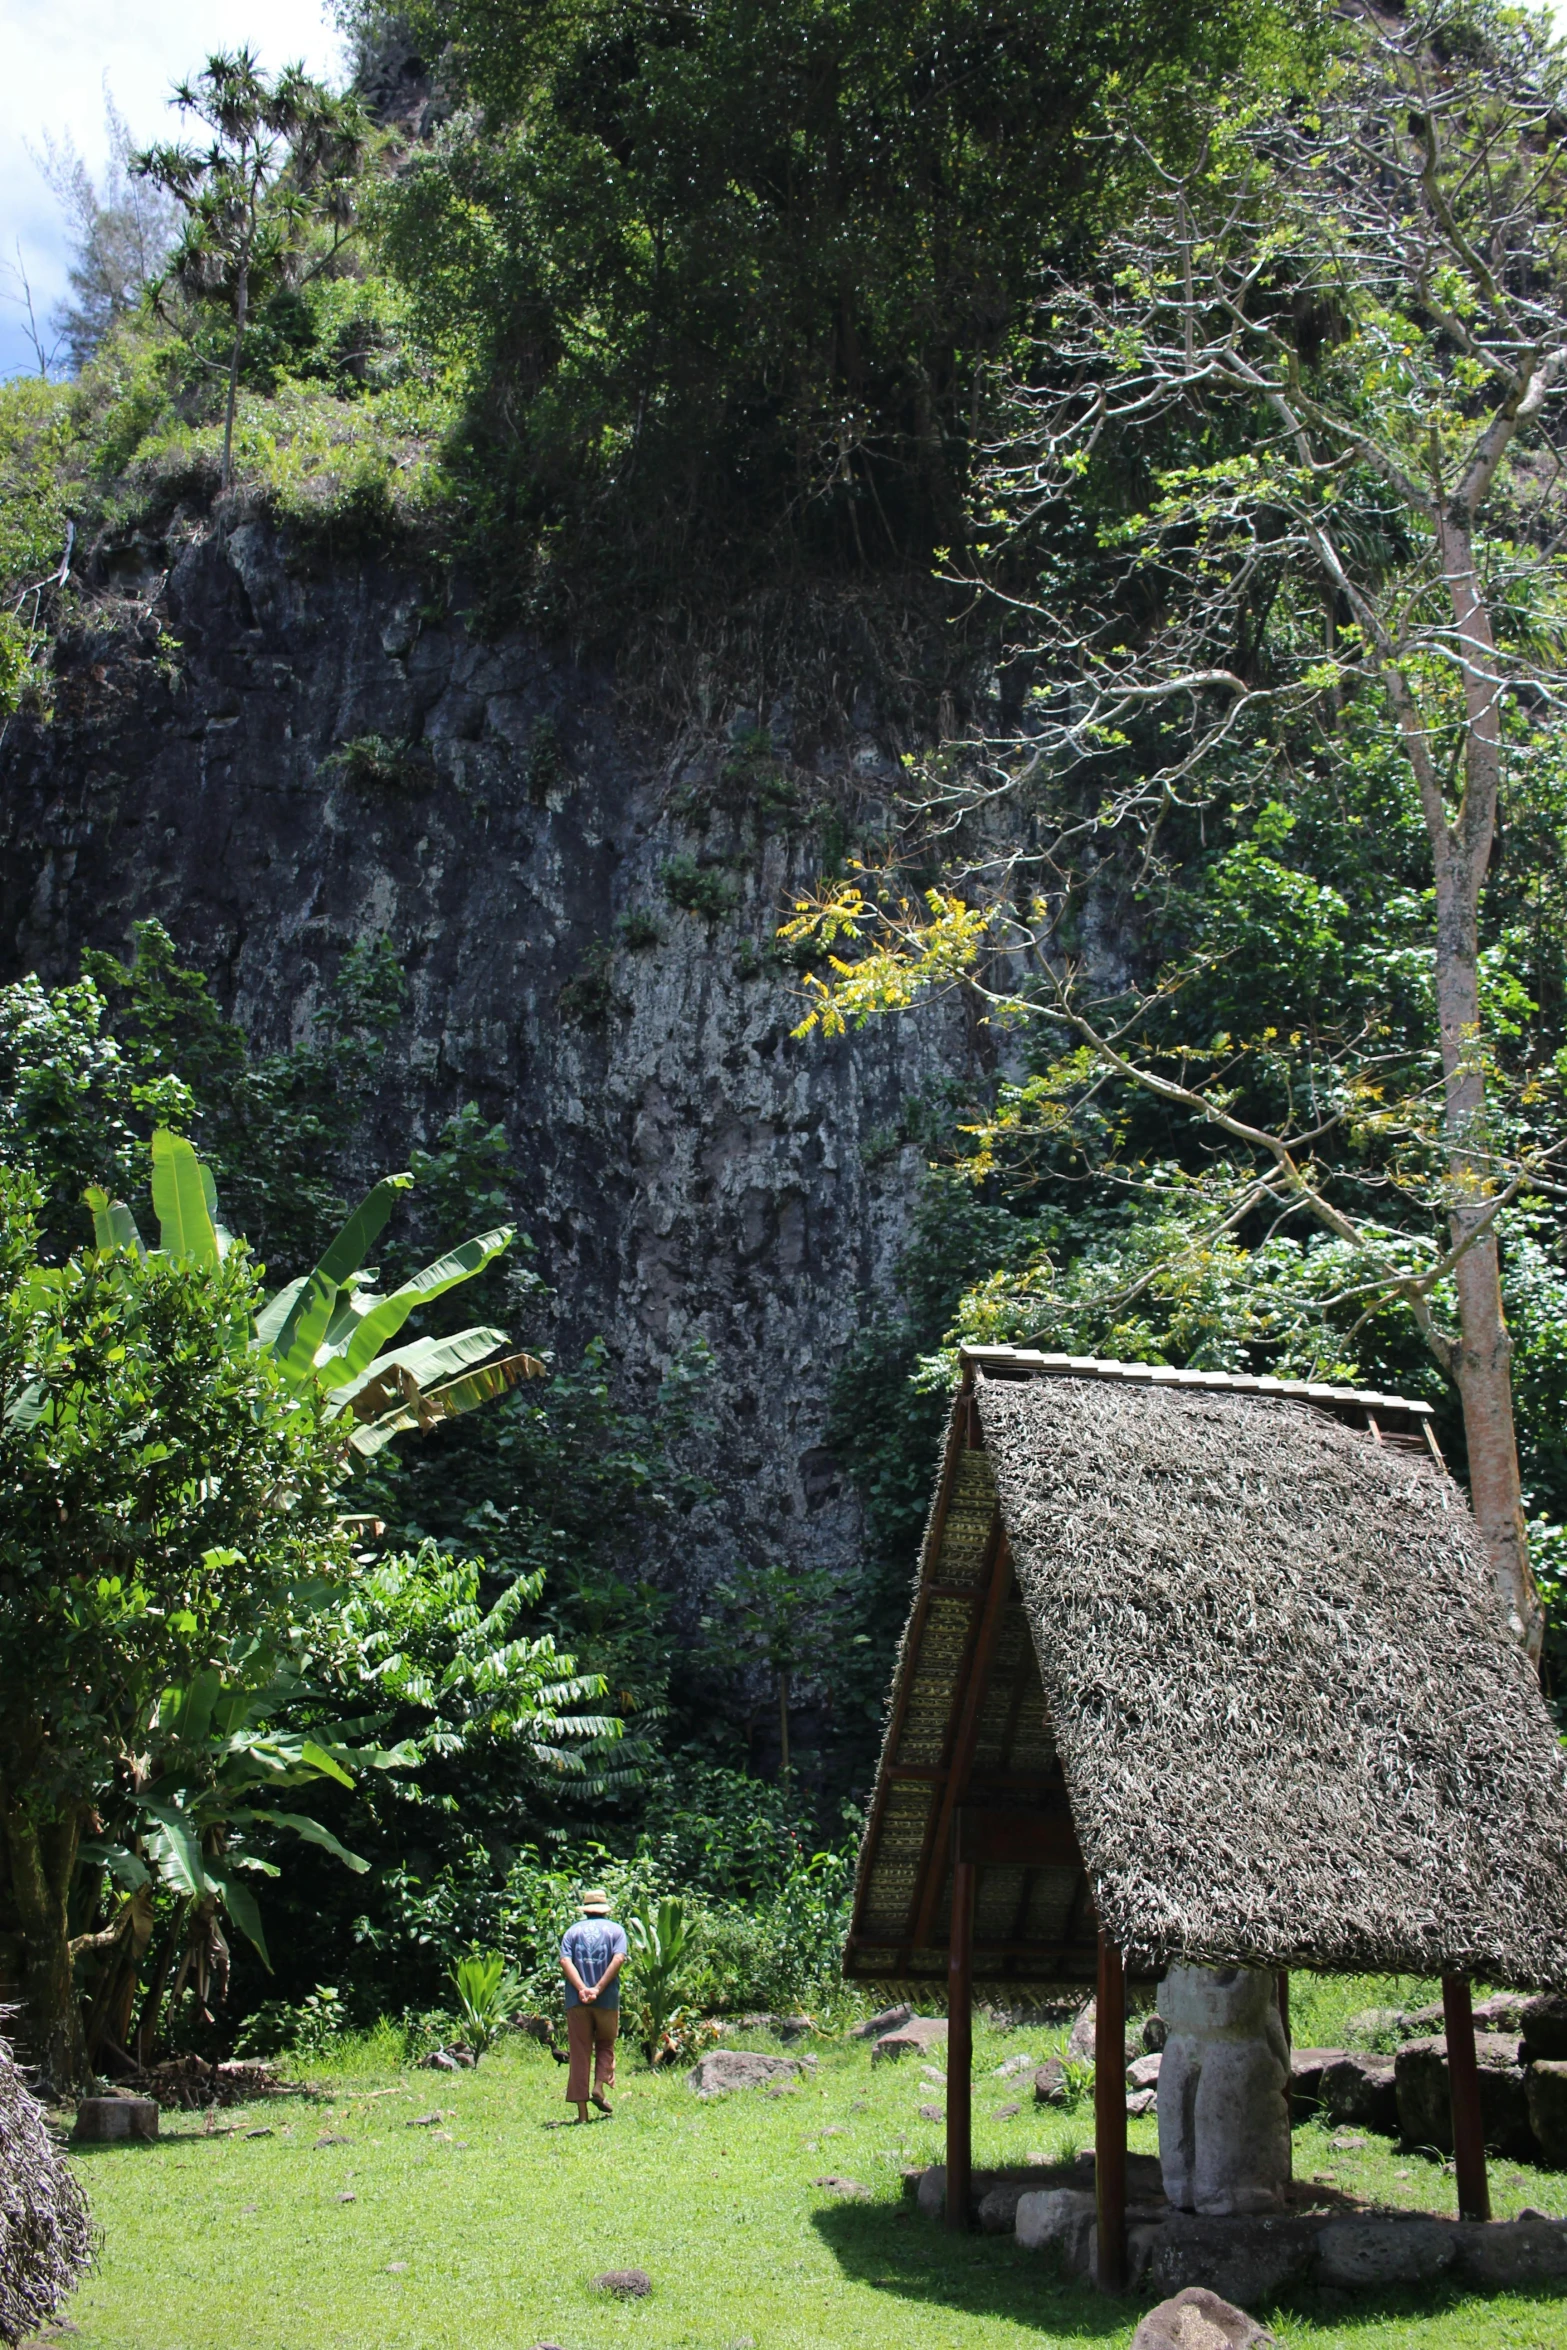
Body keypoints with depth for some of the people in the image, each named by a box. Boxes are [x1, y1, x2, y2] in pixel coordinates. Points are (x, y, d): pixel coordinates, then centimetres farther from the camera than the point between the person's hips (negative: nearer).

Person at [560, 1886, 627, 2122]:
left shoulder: (573, 1931, 10)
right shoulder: (615, 1930, 8)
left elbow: (565, 1961, -6)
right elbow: (618, 1959, -9)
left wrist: (582, 1989, -15)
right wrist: (598, 1989, -13)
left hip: (576, 2002, 1)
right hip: (607, 2001, 0)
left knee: (579, 2053, 3)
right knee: (605, 2045, 19)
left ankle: (581, 2110, 1)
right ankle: (600, 2087, -3)